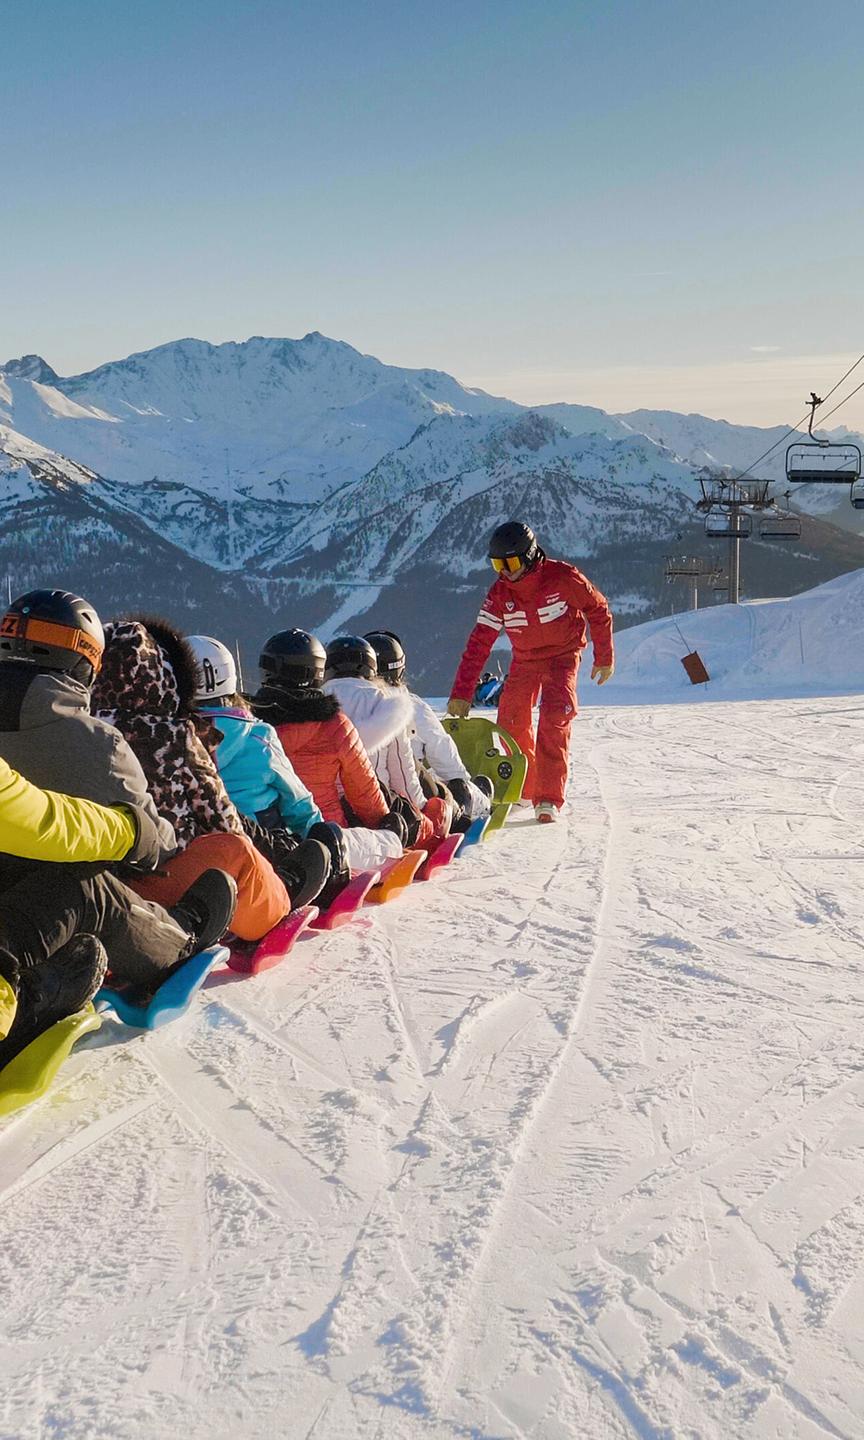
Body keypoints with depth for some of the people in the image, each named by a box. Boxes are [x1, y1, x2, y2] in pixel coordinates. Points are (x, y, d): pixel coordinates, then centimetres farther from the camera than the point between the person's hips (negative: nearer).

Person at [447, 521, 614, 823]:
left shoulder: (563, 577, -22)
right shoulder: (499, 593, -13)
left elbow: (599, 611, -7)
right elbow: (478, 644, -14)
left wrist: (604, 658, -2)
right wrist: (461, 693, -19)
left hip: (563, 655, -4)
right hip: (524, 660, 4)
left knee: (554, 721, -23)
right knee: (511, 724, -3)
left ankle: (549, 799, -20)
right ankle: (523, 788, 21)